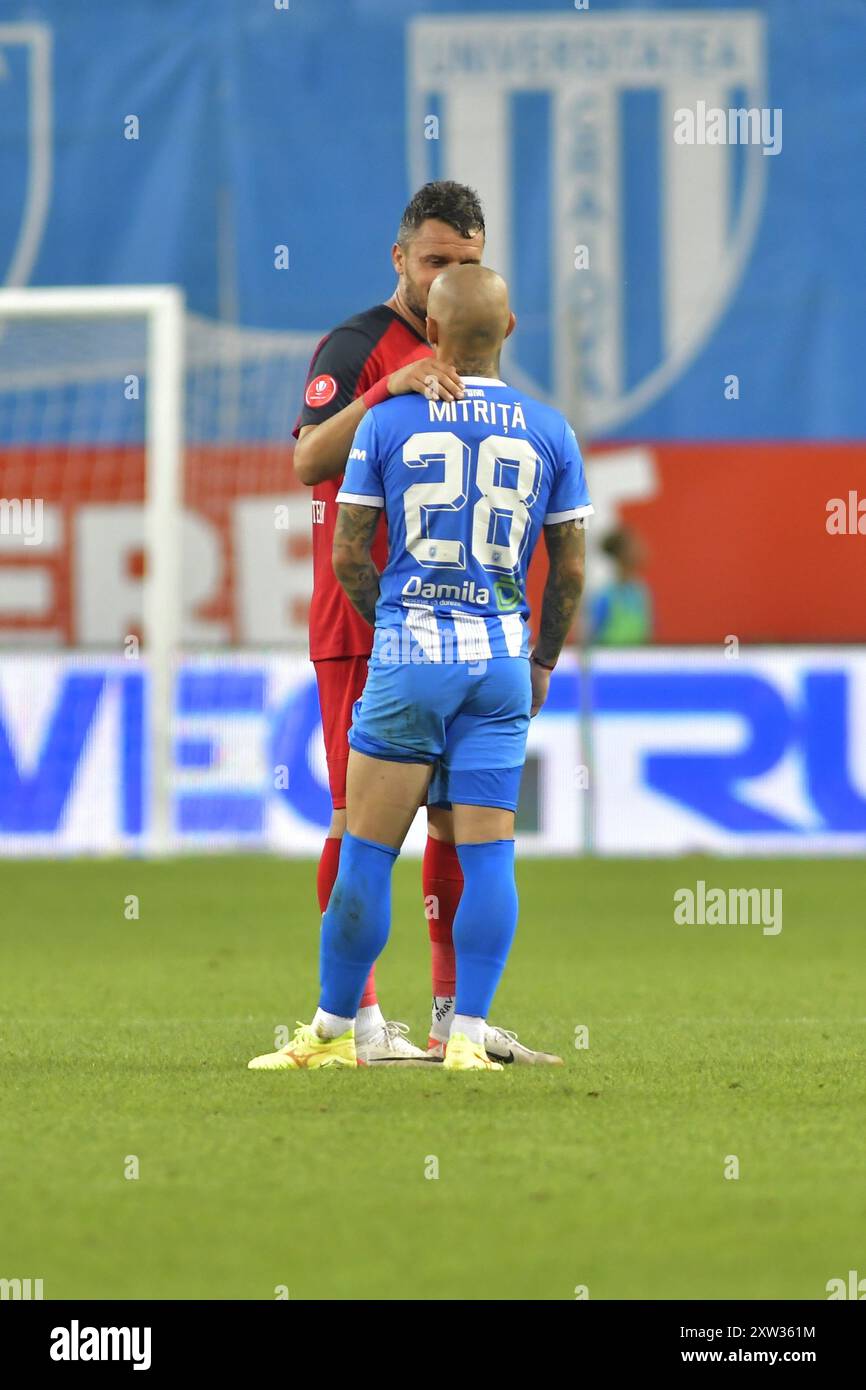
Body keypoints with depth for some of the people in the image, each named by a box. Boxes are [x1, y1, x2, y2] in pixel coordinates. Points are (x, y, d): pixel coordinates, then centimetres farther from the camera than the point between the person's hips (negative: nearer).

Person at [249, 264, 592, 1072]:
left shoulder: (387, 422, -2)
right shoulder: (549, 433, 3)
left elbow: (347, 556, 1)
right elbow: (570, 569, 8)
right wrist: (544, 663, 22)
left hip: (408, 652, -2)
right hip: (502, 660, 2)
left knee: (367, 851, 4)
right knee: (488, 854, 3)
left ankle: (333, 1031, 9)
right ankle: (468, 1035, -2)